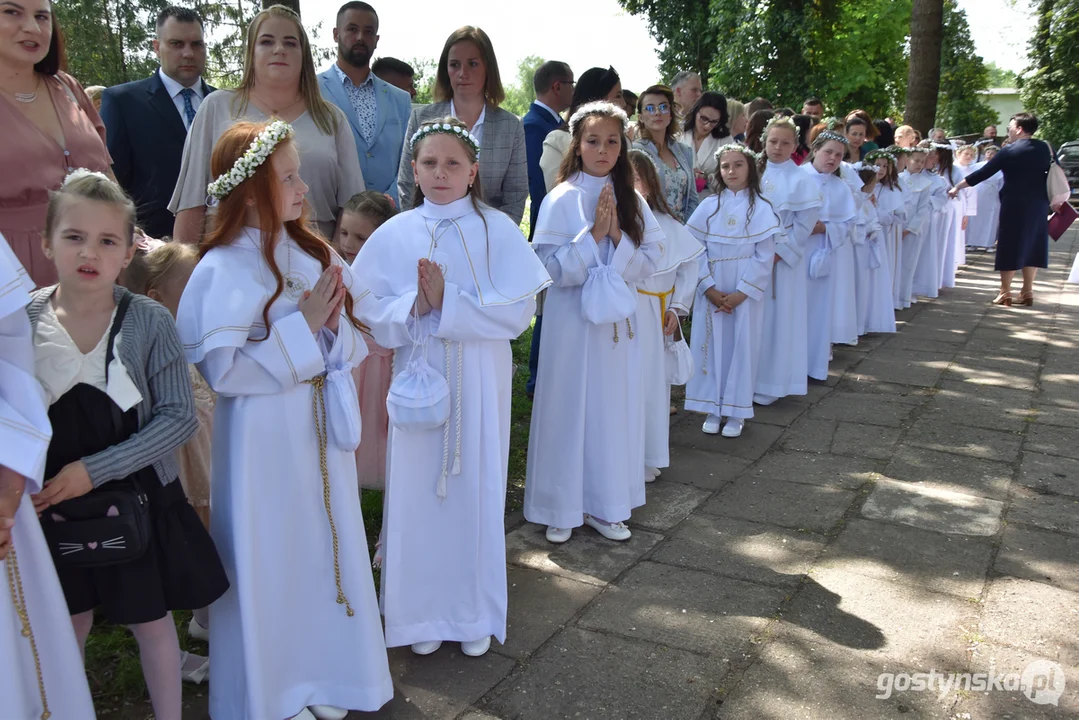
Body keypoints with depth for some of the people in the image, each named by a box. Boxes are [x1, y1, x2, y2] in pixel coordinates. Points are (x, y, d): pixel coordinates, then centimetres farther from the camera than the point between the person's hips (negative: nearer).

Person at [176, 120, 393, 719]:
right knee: (270, 558, 8)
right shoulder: (224, 269, -15)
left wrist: (334, 322, -13)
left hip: (321, 426, 6)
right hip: (264, 436, -6)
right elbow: (222, 368, -21)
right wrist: (303, 327, -20)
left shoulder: (311, 252, 4)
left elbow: (349, 341, 9)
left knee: (325, 546, 16)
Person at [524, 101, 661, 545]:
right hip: (573, 319, -4)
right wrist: (593, 233, -19)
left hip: (617, 319, 4)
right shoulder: (561, 200, -6)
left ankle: (604, 504, 25)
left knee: (614, 410, 10)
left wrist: (618, 236, -13)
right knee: (569, 410, 3)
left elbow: (649, 261, 2)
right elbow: (552, 268, -12)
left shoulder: (632, 201, 6)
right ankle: (561, 508, 19)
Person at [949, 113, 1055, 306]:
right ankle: (1027, 291, 14)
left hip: (1015, 205, -5)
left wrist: (958, 187, -3)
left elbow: (984, 173, -9)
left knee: (1010, 246, 2)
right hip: (1039, 204, 5)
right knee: (1031, 245, 11)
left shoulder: (1010, 151, -9)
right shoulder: (1044, 149, 6)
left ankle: (1005, 292, 4)